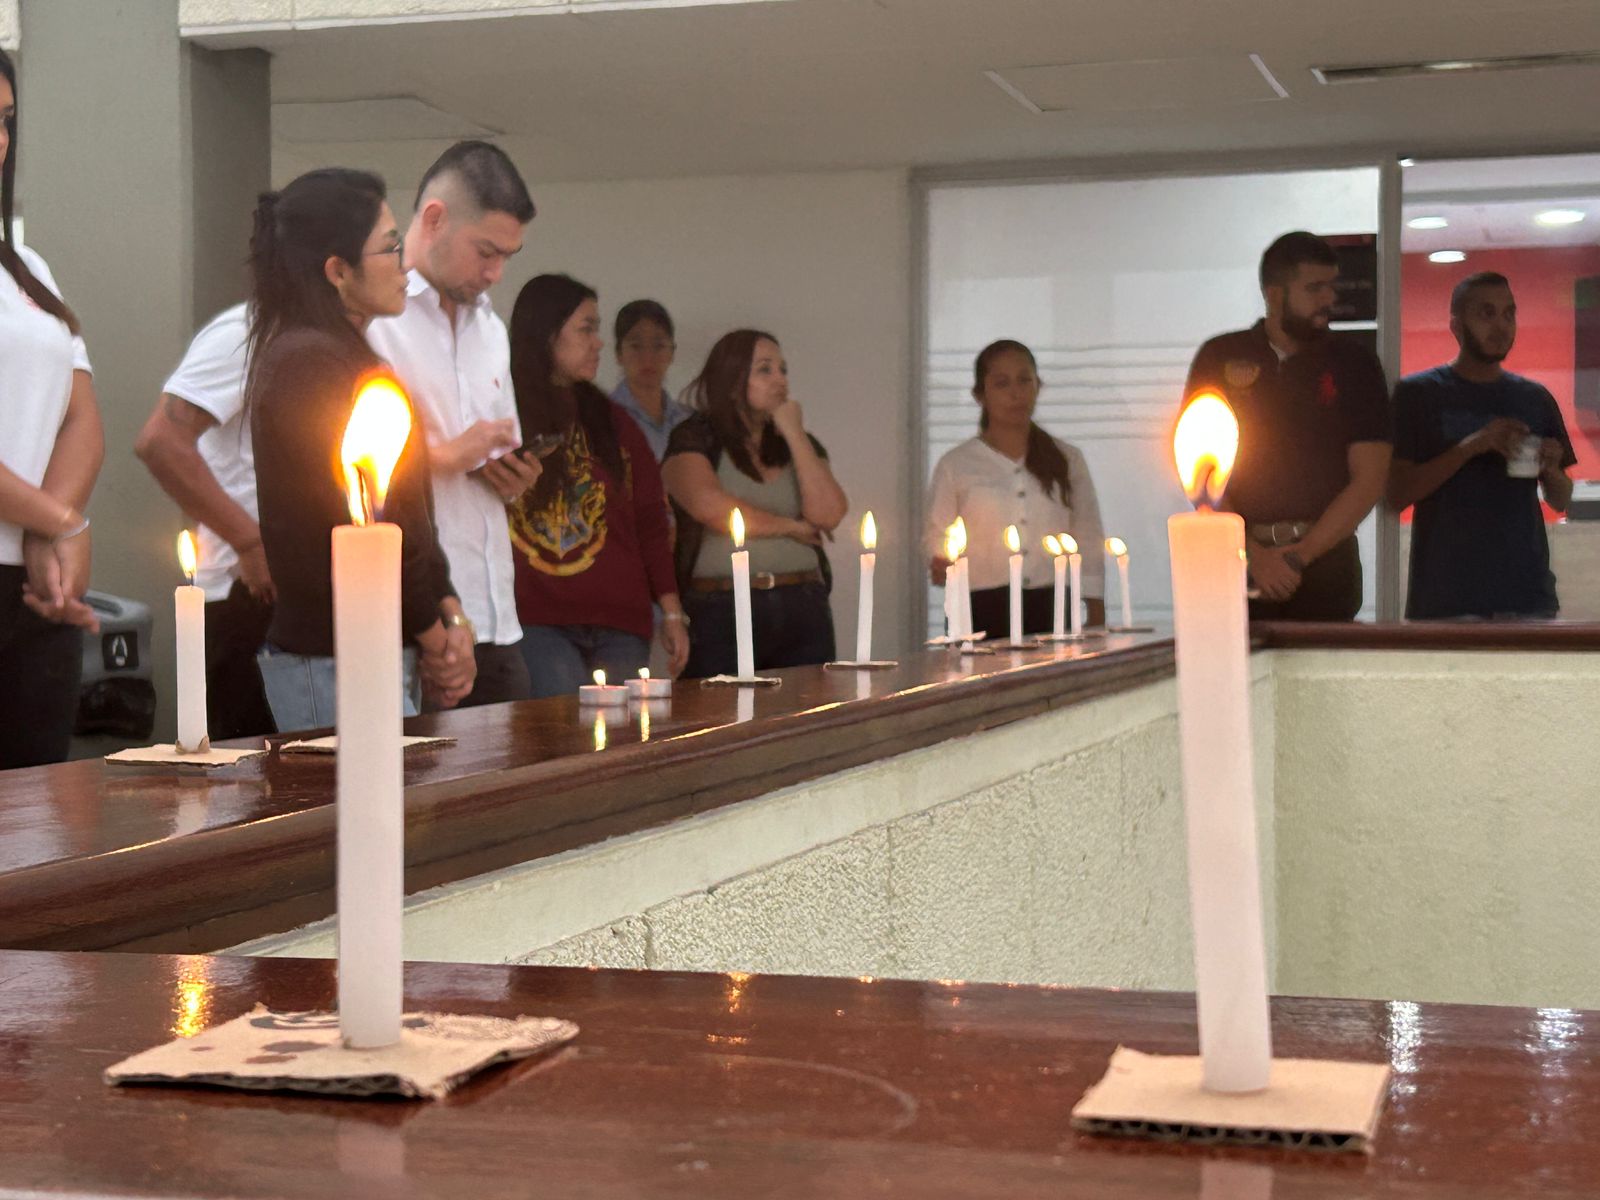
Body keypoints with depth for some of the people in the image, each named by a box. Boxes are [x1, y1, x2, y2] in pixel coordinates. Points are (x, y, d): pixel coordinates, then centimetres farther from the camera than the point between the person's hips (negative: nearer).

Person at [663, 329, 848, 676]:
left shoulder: (801, 445, 18)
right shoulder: (695, 441, 4)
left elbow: (828, 514, 1)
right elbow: (710, 507, -14)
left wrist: (794, 434, 2)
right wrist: (791, 527, -1)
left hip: (803, 609, 4)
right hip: (721, 611, -4)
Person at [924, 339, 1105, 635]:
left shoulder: (1067, 460, 11)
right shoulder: (956, 466, 6)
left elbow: (1089, 544, 12)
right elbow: (936, 537, 9)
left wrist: (1097, 620, 7)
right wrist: (941, 565, -13)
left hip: (1050, 608, 2)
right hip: (981, 611, -1)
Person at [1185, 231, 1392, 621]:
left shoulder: (1354, 364, 6)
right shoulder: (1220, 358, 7)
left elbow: (1369, 479, 1)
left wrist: (1300, 555, -8)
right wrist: (1254, 553, -8)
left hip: (1325, 557, 0)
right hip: (1234, 558, 0)